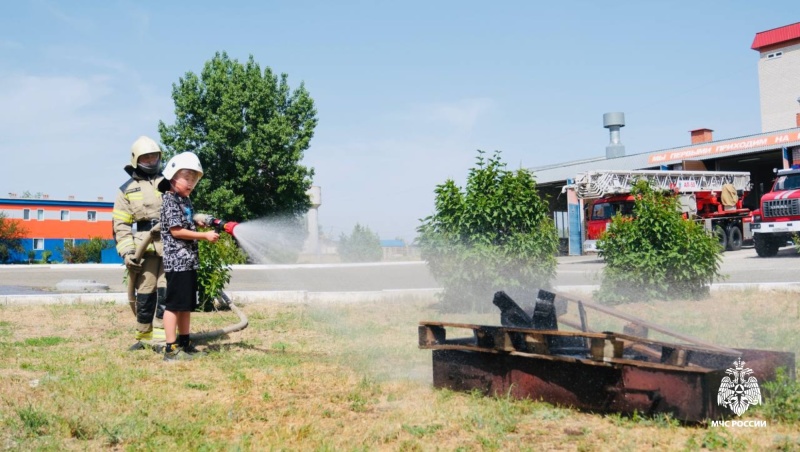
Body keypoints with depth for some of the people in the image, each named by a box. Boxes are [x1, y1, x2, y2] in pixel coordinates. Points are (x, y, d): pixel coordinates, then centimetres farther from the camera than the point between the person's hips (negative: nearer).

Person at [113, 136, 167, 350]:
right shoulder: (127, 190, 13)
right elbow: (120, 225, 7)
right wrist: (127, 251, -4)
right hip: (144, 248, 0)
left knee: (166, 291, -6)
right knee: (144, 294, 2)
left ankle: (160, 336, -2)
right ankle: (144, 336, 15)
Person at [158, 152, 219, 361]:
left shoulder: (185, 200, 17)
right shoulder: (170, 200, -9)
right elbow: (176, 230, -16)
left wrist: (201, 223, 11)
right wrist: (204, 236, -15)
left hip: (189, 260, 9)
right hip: (176, 260, -9)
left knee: (187, 305, 14)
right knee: (174, 304, -6)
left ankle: (184, 343, 22)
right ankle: (171, 349, -3)